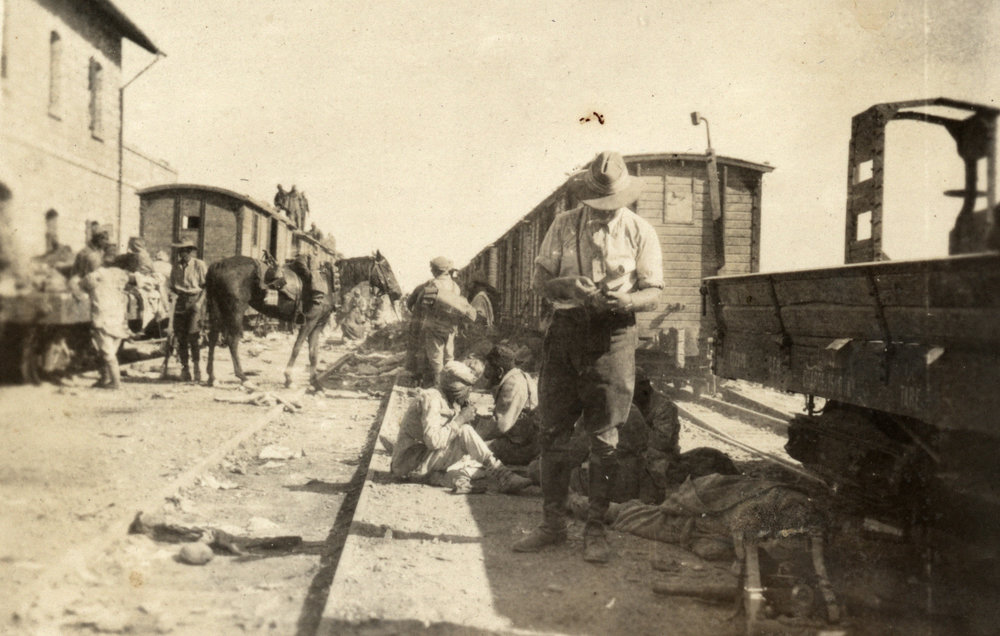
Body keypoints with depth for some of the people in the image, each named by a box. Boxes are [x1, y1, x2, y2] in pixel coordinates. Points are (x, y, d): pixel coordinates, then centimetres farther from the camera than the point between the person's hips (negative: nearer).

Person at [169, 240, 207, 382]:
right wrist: (178, 291, -2)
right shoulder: (176, 266, 11)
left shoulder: (199, 265, -1)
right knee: (181, 337, 2)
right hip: (180, 304, 4)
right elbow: (172, 286, 19)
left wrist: (200, 302, -10)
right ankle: (184, 368, 12)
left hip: (195, 302, -4)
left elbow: (206, 286, -1)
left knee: (192, 335, -12)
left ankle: (196, 366, 1)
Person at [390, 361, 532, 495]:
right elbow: (433, 441, -29)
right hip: (411, 465, -9)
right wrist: (460, 419, -21)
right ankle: (503, 477, -31)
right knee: (464, 431, -25)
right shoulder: (430, 398, -17)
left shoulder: (450, 402, 12)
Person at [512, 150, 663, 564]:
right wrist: (567, 286, -16)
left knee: (603, 440, 1)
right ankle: (552, 523, 18)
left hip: (612, 336, -2)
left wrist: (623, 300, -22)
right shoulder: (564, 226, 8)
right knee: (551, 433, 5)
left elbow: (652, 294, 0)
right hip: (565, 331, 3)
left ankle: (595, 529, 14)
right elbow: (540, 281, 6)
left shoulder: (640, 232, 2)